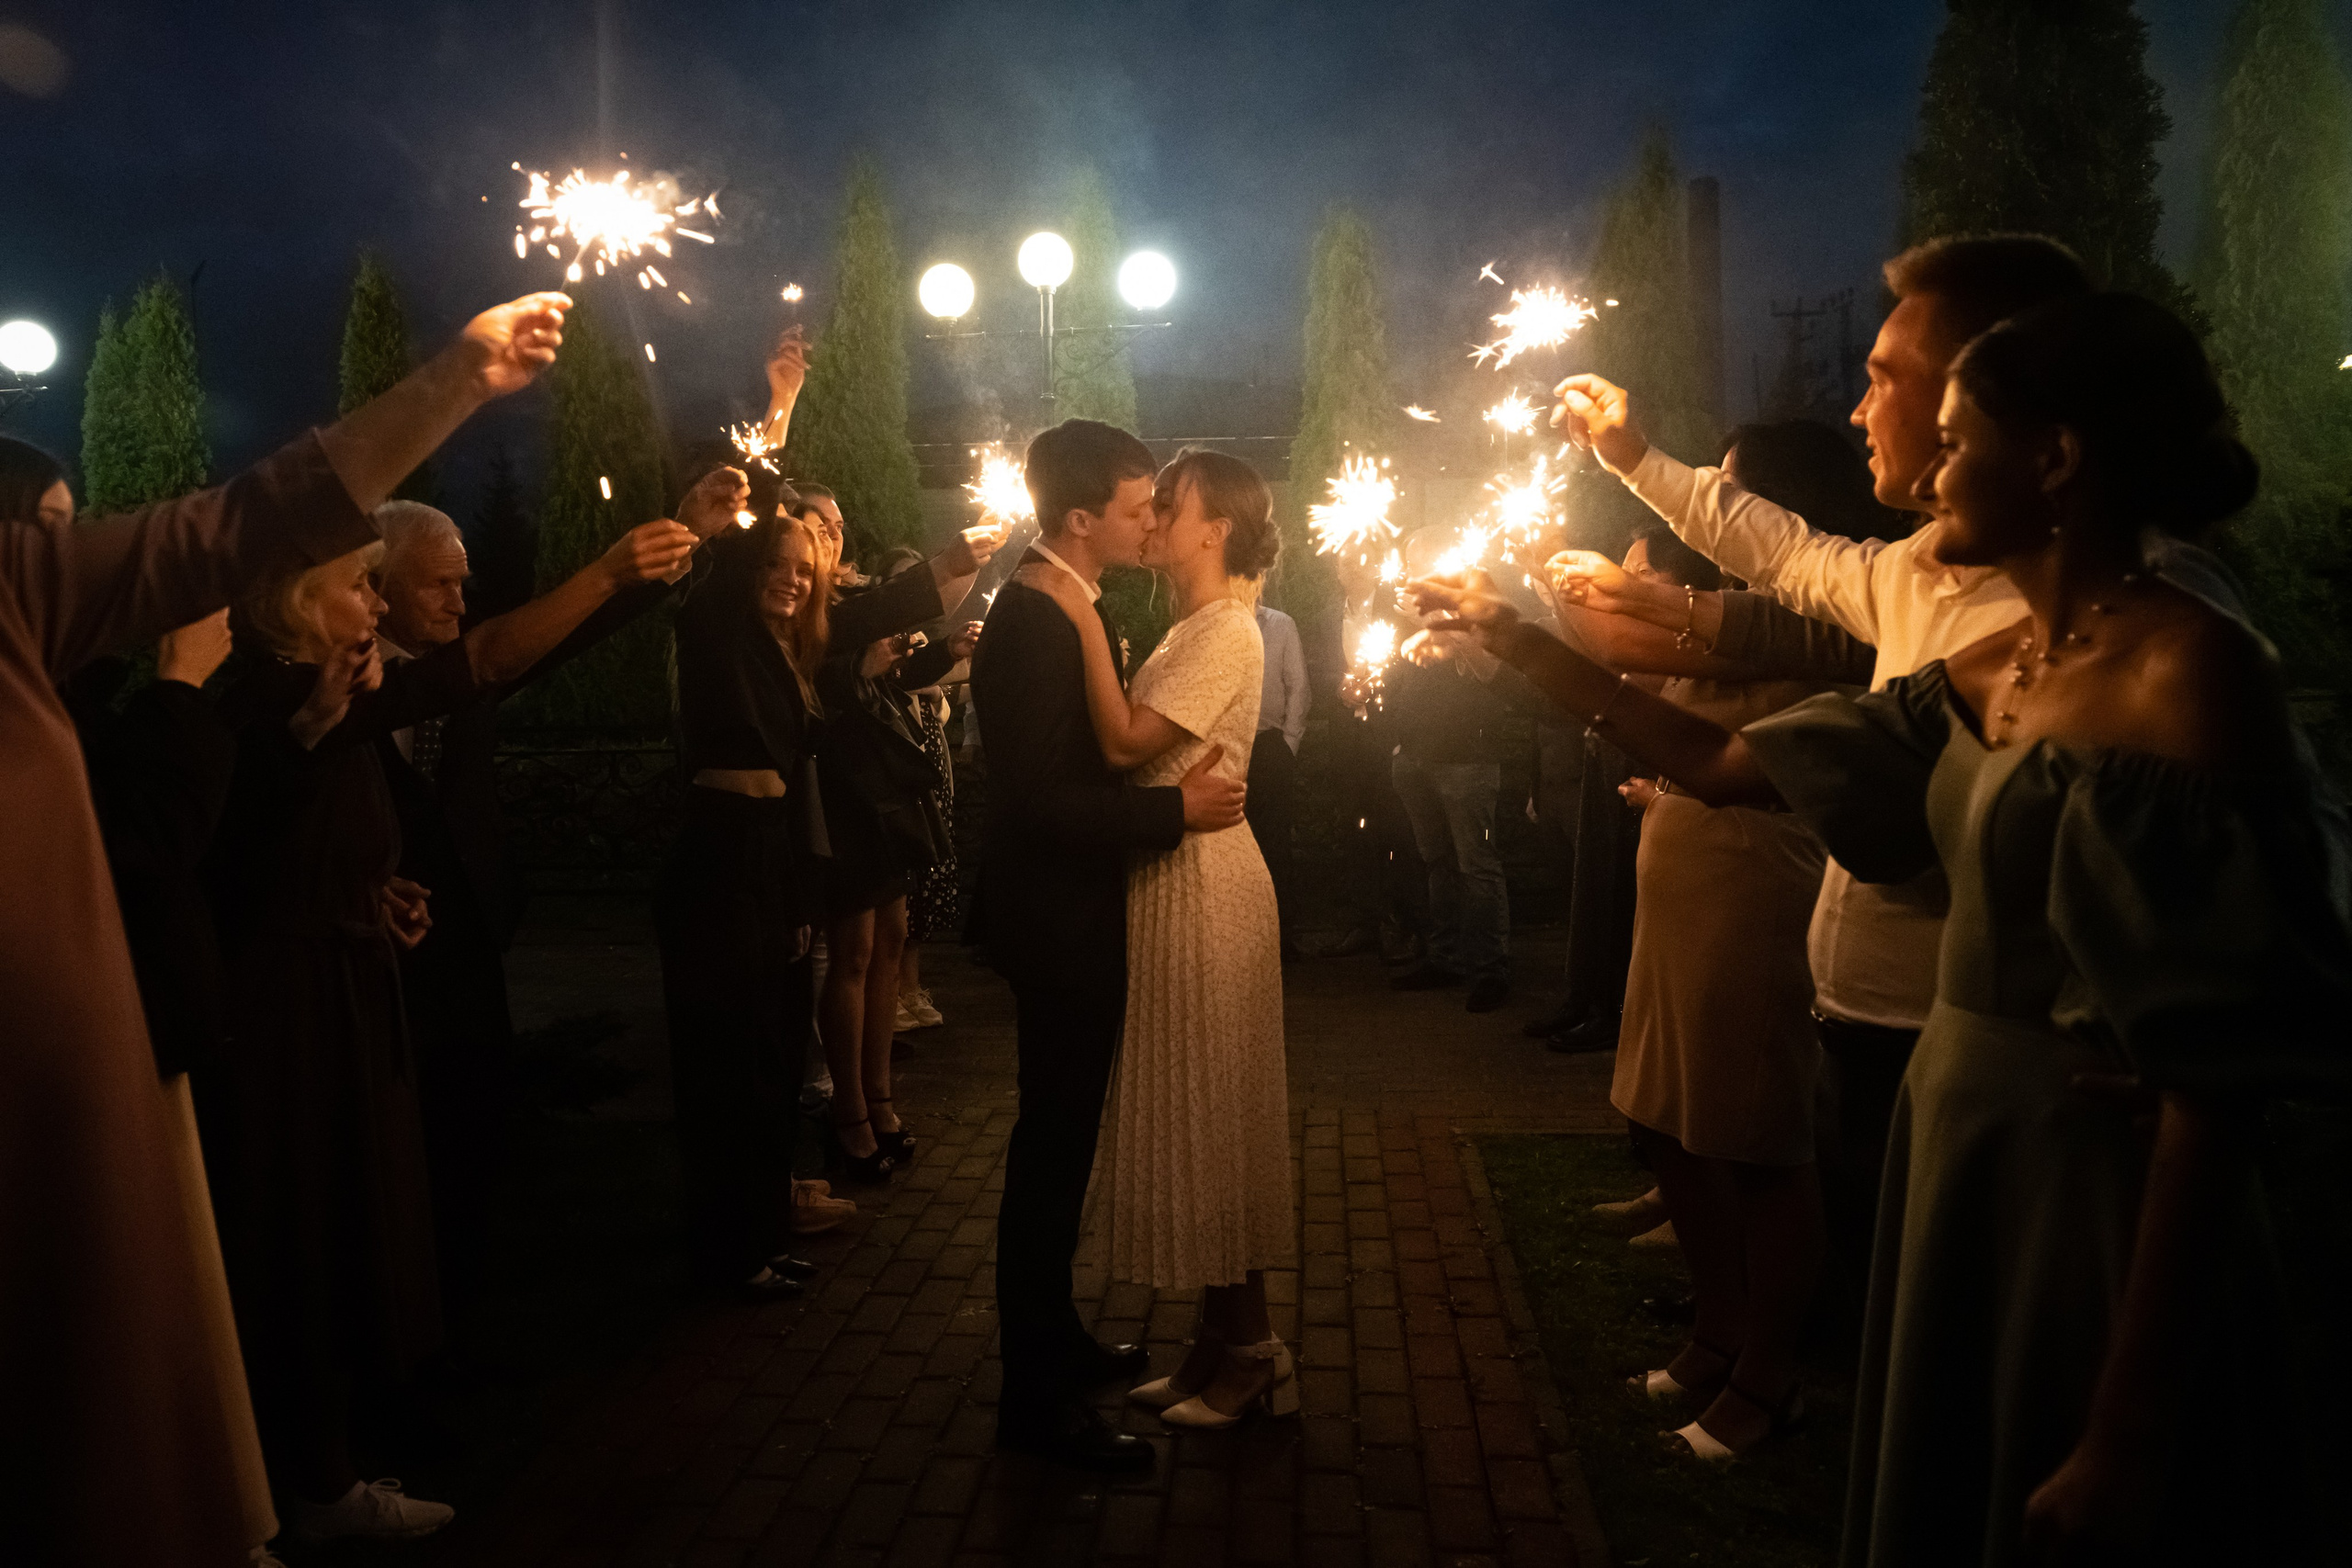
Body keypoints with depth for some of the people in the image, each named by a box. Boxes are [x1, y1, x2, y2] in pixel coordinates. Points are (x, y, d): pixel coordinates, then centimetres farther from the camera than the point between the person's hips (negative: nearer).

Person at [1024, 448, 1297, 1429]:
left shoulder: (1226, 631, -14)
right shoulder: (1193, 627, 16)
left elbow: (1125, 742, -24)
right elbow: (1135, 744, 8)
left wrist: (1085, 621, -20)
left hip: (1202, 883, -10)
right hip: (1170, 879, 10)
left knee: (1210, 1110, -1)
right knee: (1195, 1111, 13)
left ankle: (1248, 1349, 12)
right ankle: (1227, 1337, 23)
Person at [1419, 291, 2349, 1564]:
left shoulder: (2189, 669, -17)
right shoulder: (1987, 673, 6)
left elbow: (2218, 1079, -21)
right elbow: (1722, 766, 14)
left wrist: (2130, 1438, -21)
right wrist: (1527, 645, 12)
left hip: (2095, 1211, -7)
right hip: (1953, 1170, 7)